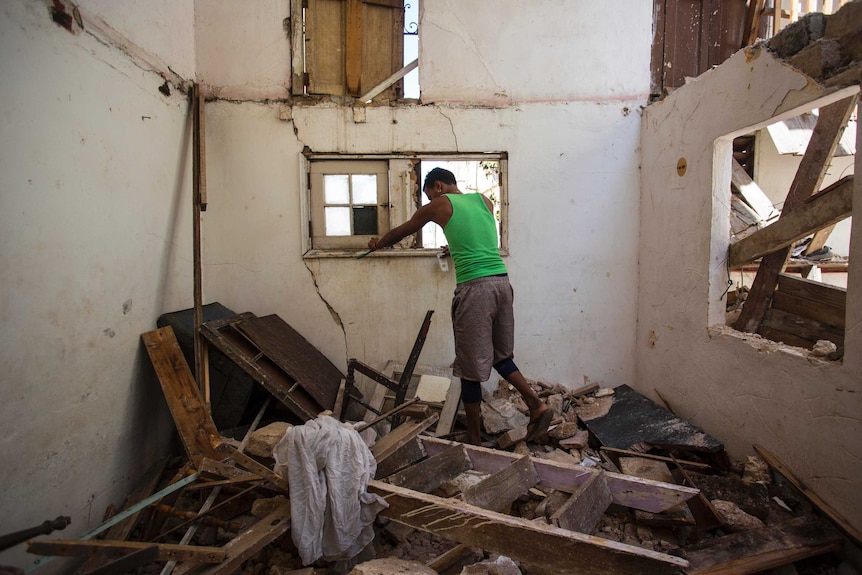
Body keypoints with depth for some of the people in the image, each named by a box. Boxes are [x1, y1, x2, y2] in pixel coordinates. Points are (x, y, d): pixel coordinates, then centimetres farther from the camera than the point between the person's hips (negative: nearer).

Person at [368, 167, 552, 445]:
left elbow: (401, 231, 21)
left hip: (474, 287, -6)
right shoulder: (484, 200, 18)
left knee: (471, 367, 3)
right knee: (500, 356, 21)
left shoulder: (440, 205, 6)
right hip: (502, 281, 6)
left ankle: (474, 438, 13)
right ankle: (537, 405, 11)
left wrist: (378, 244, 39)